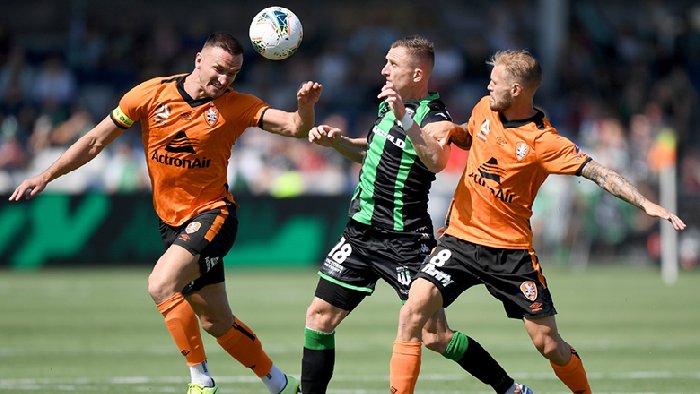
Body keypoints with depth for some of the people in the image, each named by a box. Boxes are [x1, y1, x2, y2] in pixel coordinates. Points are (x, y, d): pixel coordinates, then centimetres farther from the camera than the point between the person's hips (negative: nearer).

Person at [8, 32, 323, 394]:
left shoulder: (236, 106, -9)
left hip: (211, 215, -4)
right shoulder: (151, 94, -5)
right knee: (217, 322, 12)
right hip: (171, 221, 5)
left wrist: (305, 106, -41)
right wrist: (46, 176, 2)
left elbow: (296, 127, -19)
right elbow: (96, 140, 4)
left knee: (161, 285, -28)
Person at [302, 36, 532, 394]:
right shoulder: (391, 104, 9)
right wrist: (338, 141, 11)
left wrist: (404, 118, -46)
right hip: (361, 232, 8)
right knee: (320, 316, 4)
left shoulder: (435, 120, -16)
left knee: (435, 337, -7)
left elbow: (436, 161, -38)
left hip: (404, 243, -8)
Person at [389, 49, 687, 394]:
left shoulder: (543, 142, -14)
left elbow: (597, 172, -19)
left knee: (549, 345, 0)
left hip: (511, 249, -3)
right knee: (412, 314, -17)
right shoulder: (485, 109, 2)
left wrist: (645, 203, -30)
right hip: (461, 237, 3)